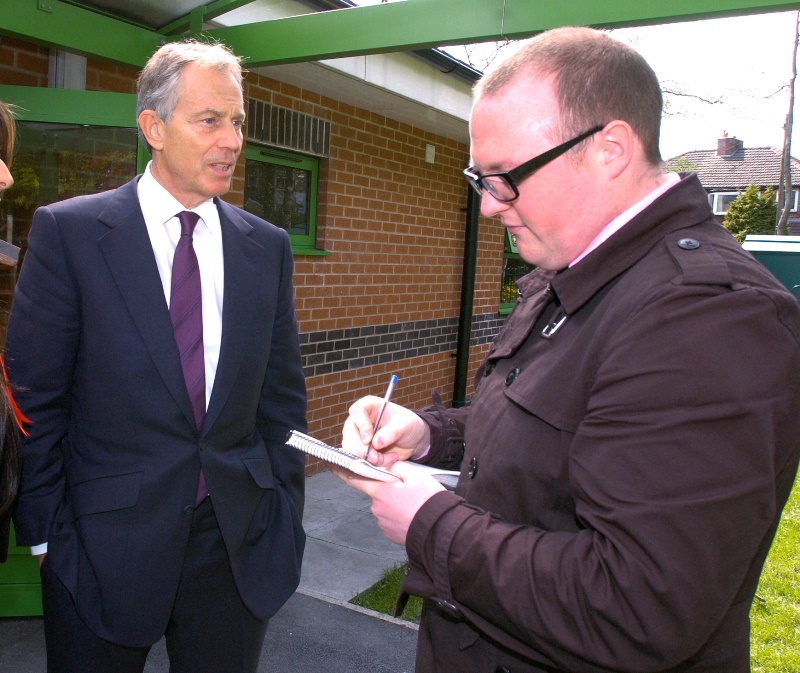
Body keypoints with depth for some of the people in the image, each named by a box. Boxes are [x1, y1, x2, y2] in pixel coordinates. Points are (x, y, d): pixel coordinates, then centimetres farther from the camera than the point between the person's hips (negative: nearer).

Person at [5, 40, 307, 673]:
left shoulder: (268, 247, 2)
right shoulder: (68, 231, -7)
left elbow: (283, 398, 5)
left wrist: (284, 514, 4)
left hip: (240, 547, 3)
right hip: (104, 547, -2)